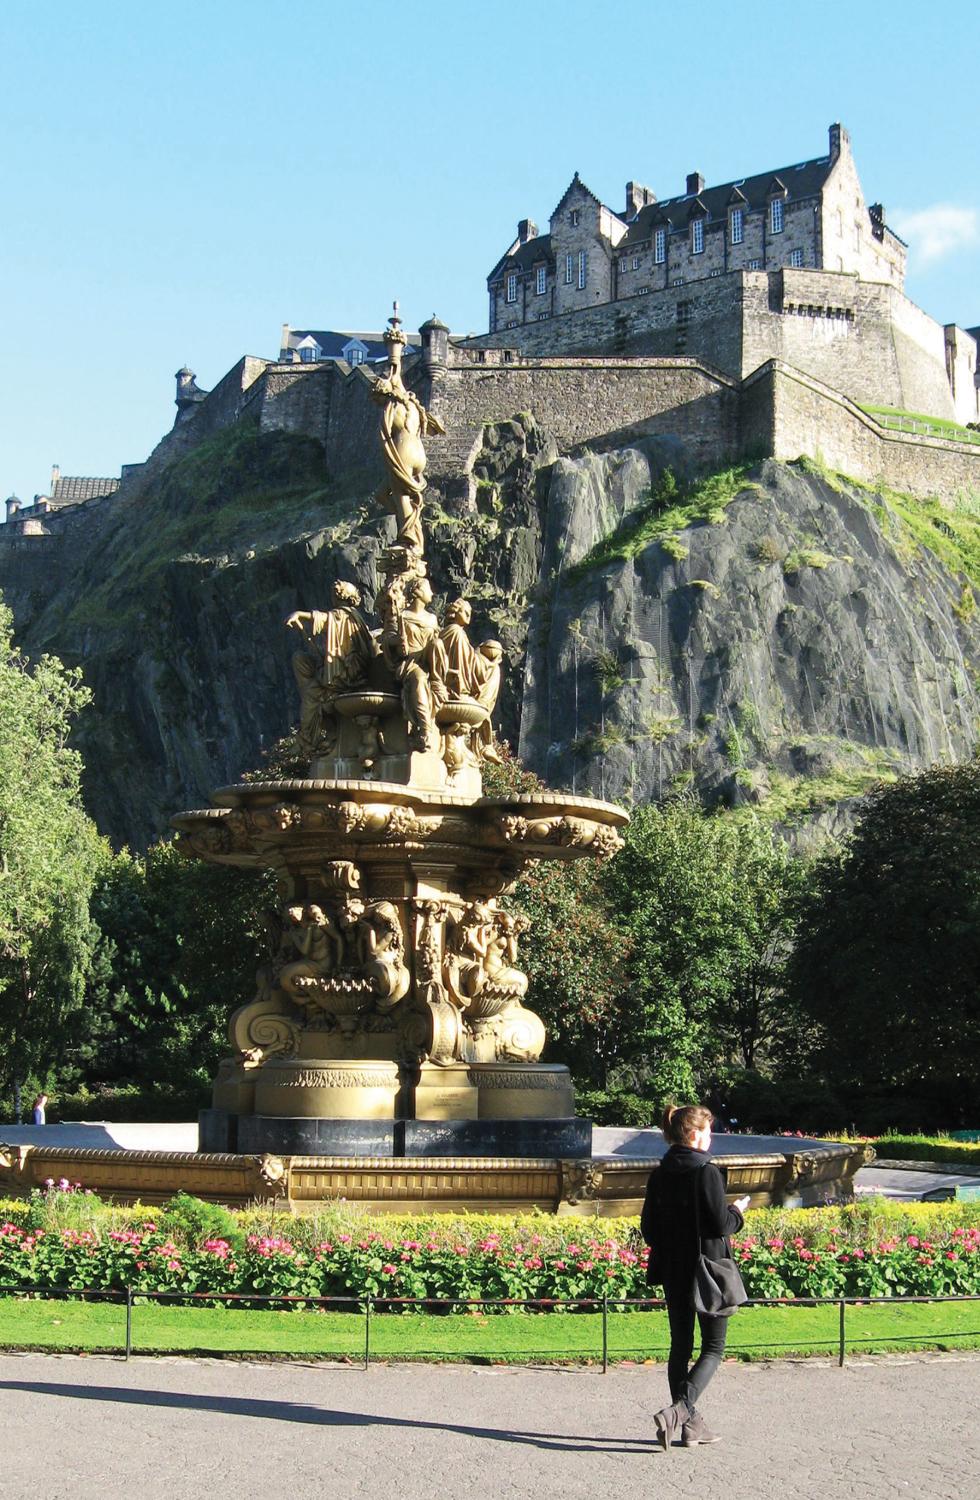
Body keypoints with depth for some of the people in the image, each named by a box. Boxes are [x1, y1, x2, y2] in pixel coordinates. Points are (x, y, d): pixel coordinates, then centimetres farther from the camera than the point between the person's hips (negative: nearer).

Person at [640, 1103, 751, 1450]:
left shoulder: (659, 1175, 3)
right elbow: (720, 1225, -18)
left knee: (680, 1346, 13)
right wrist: (737, 1212, 2)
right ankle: (678, 1410, -14)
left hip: (673, 1274, 6)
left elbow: (648, 1229, 6)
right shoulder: (706, 1172, -16)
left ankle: (690, 1424, 16)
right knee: (713, 1347, 5)